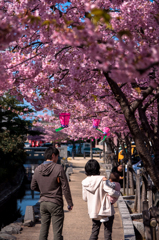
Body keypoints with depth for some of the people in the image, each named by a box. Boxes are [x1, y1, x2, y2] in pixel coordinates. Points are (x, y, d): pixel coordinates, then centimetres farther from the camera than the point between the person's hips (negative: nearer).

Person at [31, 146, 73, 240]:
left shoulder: (38, 169, 3)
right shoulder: (58, 168, -13)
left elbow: (33, 187, 13)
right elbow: (65, 187, -12)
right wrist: (70, 203, -3)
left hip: (43, 203, 5)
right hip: (56, 204, -5)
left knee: (43, 230, 14)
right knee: (57, 232, 1)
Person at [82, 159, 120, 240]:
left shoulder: (85, 182, -2)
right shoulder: (102, 180, -16)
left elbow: (85, 198, 5)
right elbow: (111, 192, -21)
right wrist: (118, 194, -1)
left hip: (93, 212, 4)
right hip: (106, 211, -4)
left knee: (94, 232, 15)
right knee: (107, 233, 7)